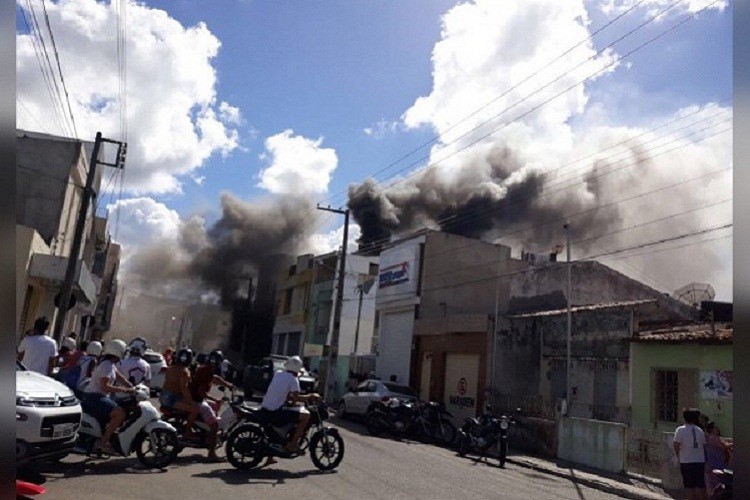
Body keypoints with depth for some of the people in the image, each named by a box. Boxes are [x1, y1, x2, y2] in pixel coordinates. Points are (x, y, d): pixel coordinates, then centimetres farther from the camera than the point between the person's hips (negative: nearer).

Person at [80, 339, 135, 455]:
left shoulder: (109, 363, 14)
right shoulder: (107, 365, -18)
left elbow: (119, 377, 13)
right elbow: (104, 386, -27)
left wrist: (132, 388, 2)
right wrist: (123, 390, -24)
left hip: (98, 396, 11)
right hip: (95, 397, -11)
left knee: (121, 409, 16)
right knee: (120, 413, -23)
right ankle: (103, 442, -21)